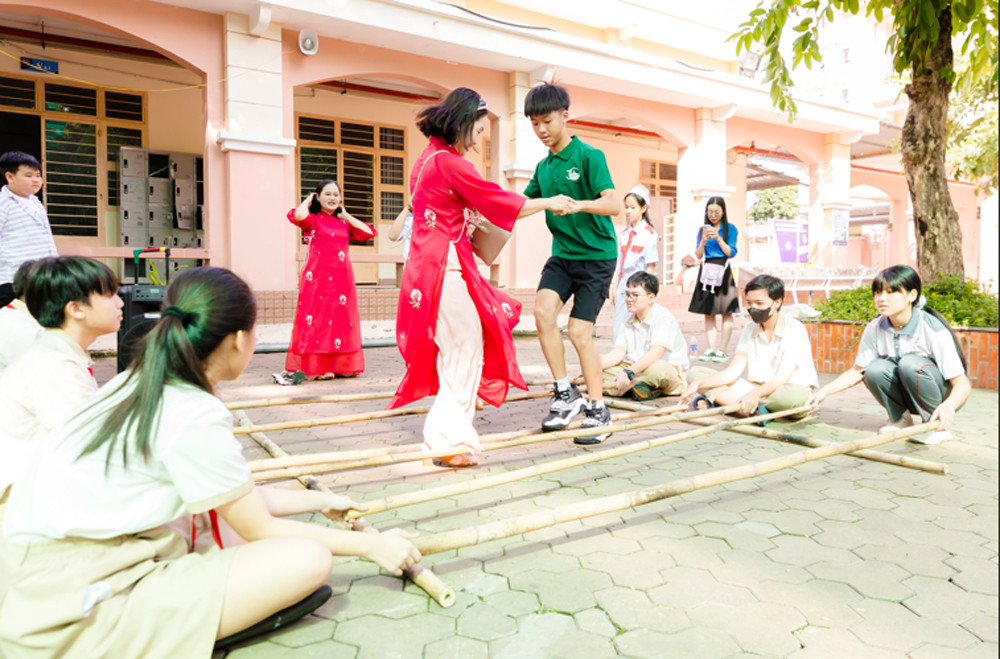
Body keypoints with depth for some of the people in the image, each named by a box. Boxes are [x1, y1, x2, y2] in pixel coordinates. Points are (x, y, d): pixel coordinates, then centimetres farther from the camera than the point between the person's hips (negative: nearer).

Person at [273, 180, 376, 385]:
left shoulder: (344, 223, 17)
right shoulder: (312, 220, 4)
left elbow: (368, 232, 7)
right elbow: (299, 216, -19)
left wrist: (346, 216, 10)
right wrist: (308, 200, 0)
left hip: (342, 278, 5)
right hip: (318, 277, -4)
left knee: (341, 319, 6)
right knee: (317, 319, -5)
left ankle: (341, 365, 13)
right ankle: (316, 368, -1)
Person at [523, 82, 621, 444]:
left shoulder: (589, 156, -9)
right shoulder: (543, 167, 11)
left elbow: (614, 204, -19)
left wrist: (580, 204, -38)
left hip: (597, 255, -5)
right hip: (562, 254, 5)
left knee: (580, 332, -8)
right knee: (543, 309, -18)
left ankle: (598, 410, 8)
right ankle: (565, 393, -4)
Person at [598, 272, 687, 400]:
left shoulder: (664, 318, -15)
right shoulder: (628, 321, 9)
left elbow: (655, 354, -28)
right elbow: (618, 353, 2)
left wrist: (628, 372, -41)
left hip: (669, 370, -7)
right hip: (635, 370, 7)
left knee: (656, 368, -42)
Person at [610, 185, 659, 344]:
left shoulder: (649, 233, -6)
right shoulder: (624, 233, 13)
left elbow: (651, 265, -7)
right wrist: (615, 286, 12)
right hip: (624, 285, 6)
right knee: (617, 327, 5)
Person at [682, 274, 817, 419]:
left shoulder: (795, 329, -11)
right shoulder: (749, 329, 7)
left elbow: (781, 379, -22)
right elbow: (732, 372, -1)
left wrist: (756, 393, -42)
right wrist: (698, 384, -16)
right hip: (754, 389, 5)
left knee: (797, 395, -43)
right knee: (695, 373, -8)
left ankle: (721, 401, -37)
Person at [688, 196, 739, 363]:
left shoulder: (730, 229, 2)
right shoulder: (703, 229, 10)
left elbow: (731, 253, -5)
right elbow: (698, 255, 7)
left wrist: (718, 238, -15)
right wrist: (703, 241, -10)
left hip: (723, 271, -3)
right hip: (706, 271, 3)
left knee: (726, 312, -3)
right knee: (708, 313, 2)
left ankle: (723, 350, 0)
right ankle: (711, 349, 6)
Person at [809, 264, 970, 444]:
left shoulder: (933, 330, -24)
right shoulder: (875, 328, -11)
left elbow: (962, 384, -25)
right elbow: (857, 370, 0)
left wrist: (948, 407, -46)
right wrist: (825, 391, -13)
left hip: (945, 395, -4)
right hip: (906, 394, 4)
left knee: (909, 363, -32)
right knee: (875, 369, -26)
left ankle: (937, 426, -13)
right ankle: (900, 418, 2)